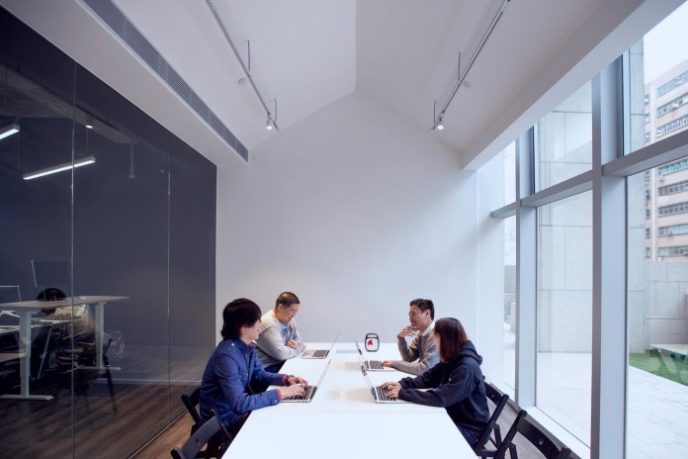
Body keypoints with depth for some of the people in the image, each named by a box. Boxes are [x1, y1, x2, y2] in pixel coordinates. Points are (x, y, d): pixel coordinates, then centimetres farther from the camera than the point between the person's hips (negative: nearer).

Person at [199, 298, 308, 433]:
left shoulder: (248, 346, -3)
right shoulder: (227, 356, -31)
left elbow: (258, 374, 12)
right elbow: (239, 403, -35)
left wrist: (286, 379, -5)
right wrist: (280, 393, -30)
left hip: (239, 409, 8)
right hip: (223, 420, -8)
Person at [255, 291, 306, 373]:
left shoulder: (289, 319, 5)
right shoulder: (269, 324, -23)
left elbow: (298, 339, 15)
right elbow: (280, 353, -27)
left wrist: (295, 344, -9)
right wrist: (299, 348, -11)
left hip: (282, 362, 8)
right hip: (267, 368, -8)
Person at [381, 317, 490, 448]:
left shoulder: (467, 368, -30)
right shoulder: (450, 360, -1)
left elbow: (441, 398, -36)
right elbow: (428, 378, 7)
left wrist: (403, 393, -32)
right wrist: (403, 384, -10)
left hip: (469, 428, -8)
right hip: (452, 417, 8)